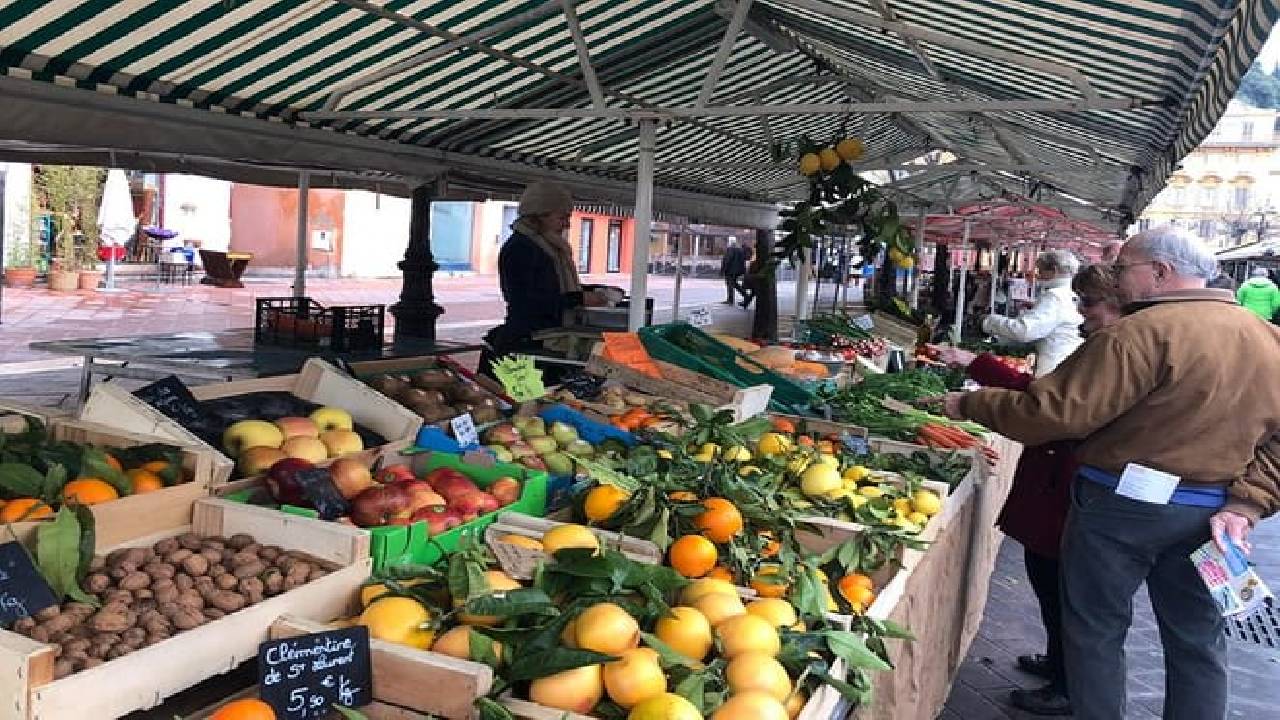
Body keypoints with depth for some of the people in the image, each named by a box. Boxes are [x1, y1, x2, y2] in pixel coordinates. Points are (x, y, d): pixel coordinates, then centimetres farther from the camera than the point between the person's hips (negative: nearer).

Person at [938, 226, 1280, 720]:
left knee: (1097, 628, 10)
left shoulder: (1144, 333, -19)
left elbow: (1055, 412, -21)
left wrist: (970, 405, -11)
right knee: (1197, 638, 18)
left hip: (1124, 506, -6)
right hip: (1209, 515, 7)